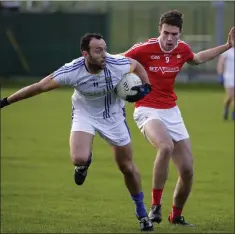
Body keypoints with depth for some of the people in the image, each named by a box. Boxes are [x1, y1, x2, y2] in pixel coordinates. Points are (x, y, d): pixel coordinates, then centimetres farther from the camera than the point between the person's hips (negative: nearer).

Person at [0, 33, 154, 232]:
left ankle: (141, 212, 29)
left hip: (113, 117, 1)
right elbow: (39, 87, -22)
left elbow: (137, 65, -1)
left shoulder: (117, 64, -26)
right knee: (79, 159, -27)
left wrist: (145, 85, -19)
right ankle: (86, 161, 14)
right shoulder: (72, 71, -30)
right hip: (84, 115, -1)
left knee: (127, 168, 7)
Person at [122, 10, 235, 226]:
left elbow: (197, 59, 25)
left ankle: (176, 216, 25)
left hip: (171, 111, 6)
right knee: (166, 146, -36)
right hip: (147, 111, -6)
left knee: (187, 170, 1)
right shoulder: (144, 49, -16)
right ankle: (155, 206, -23)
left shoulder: (182, 49, 1)